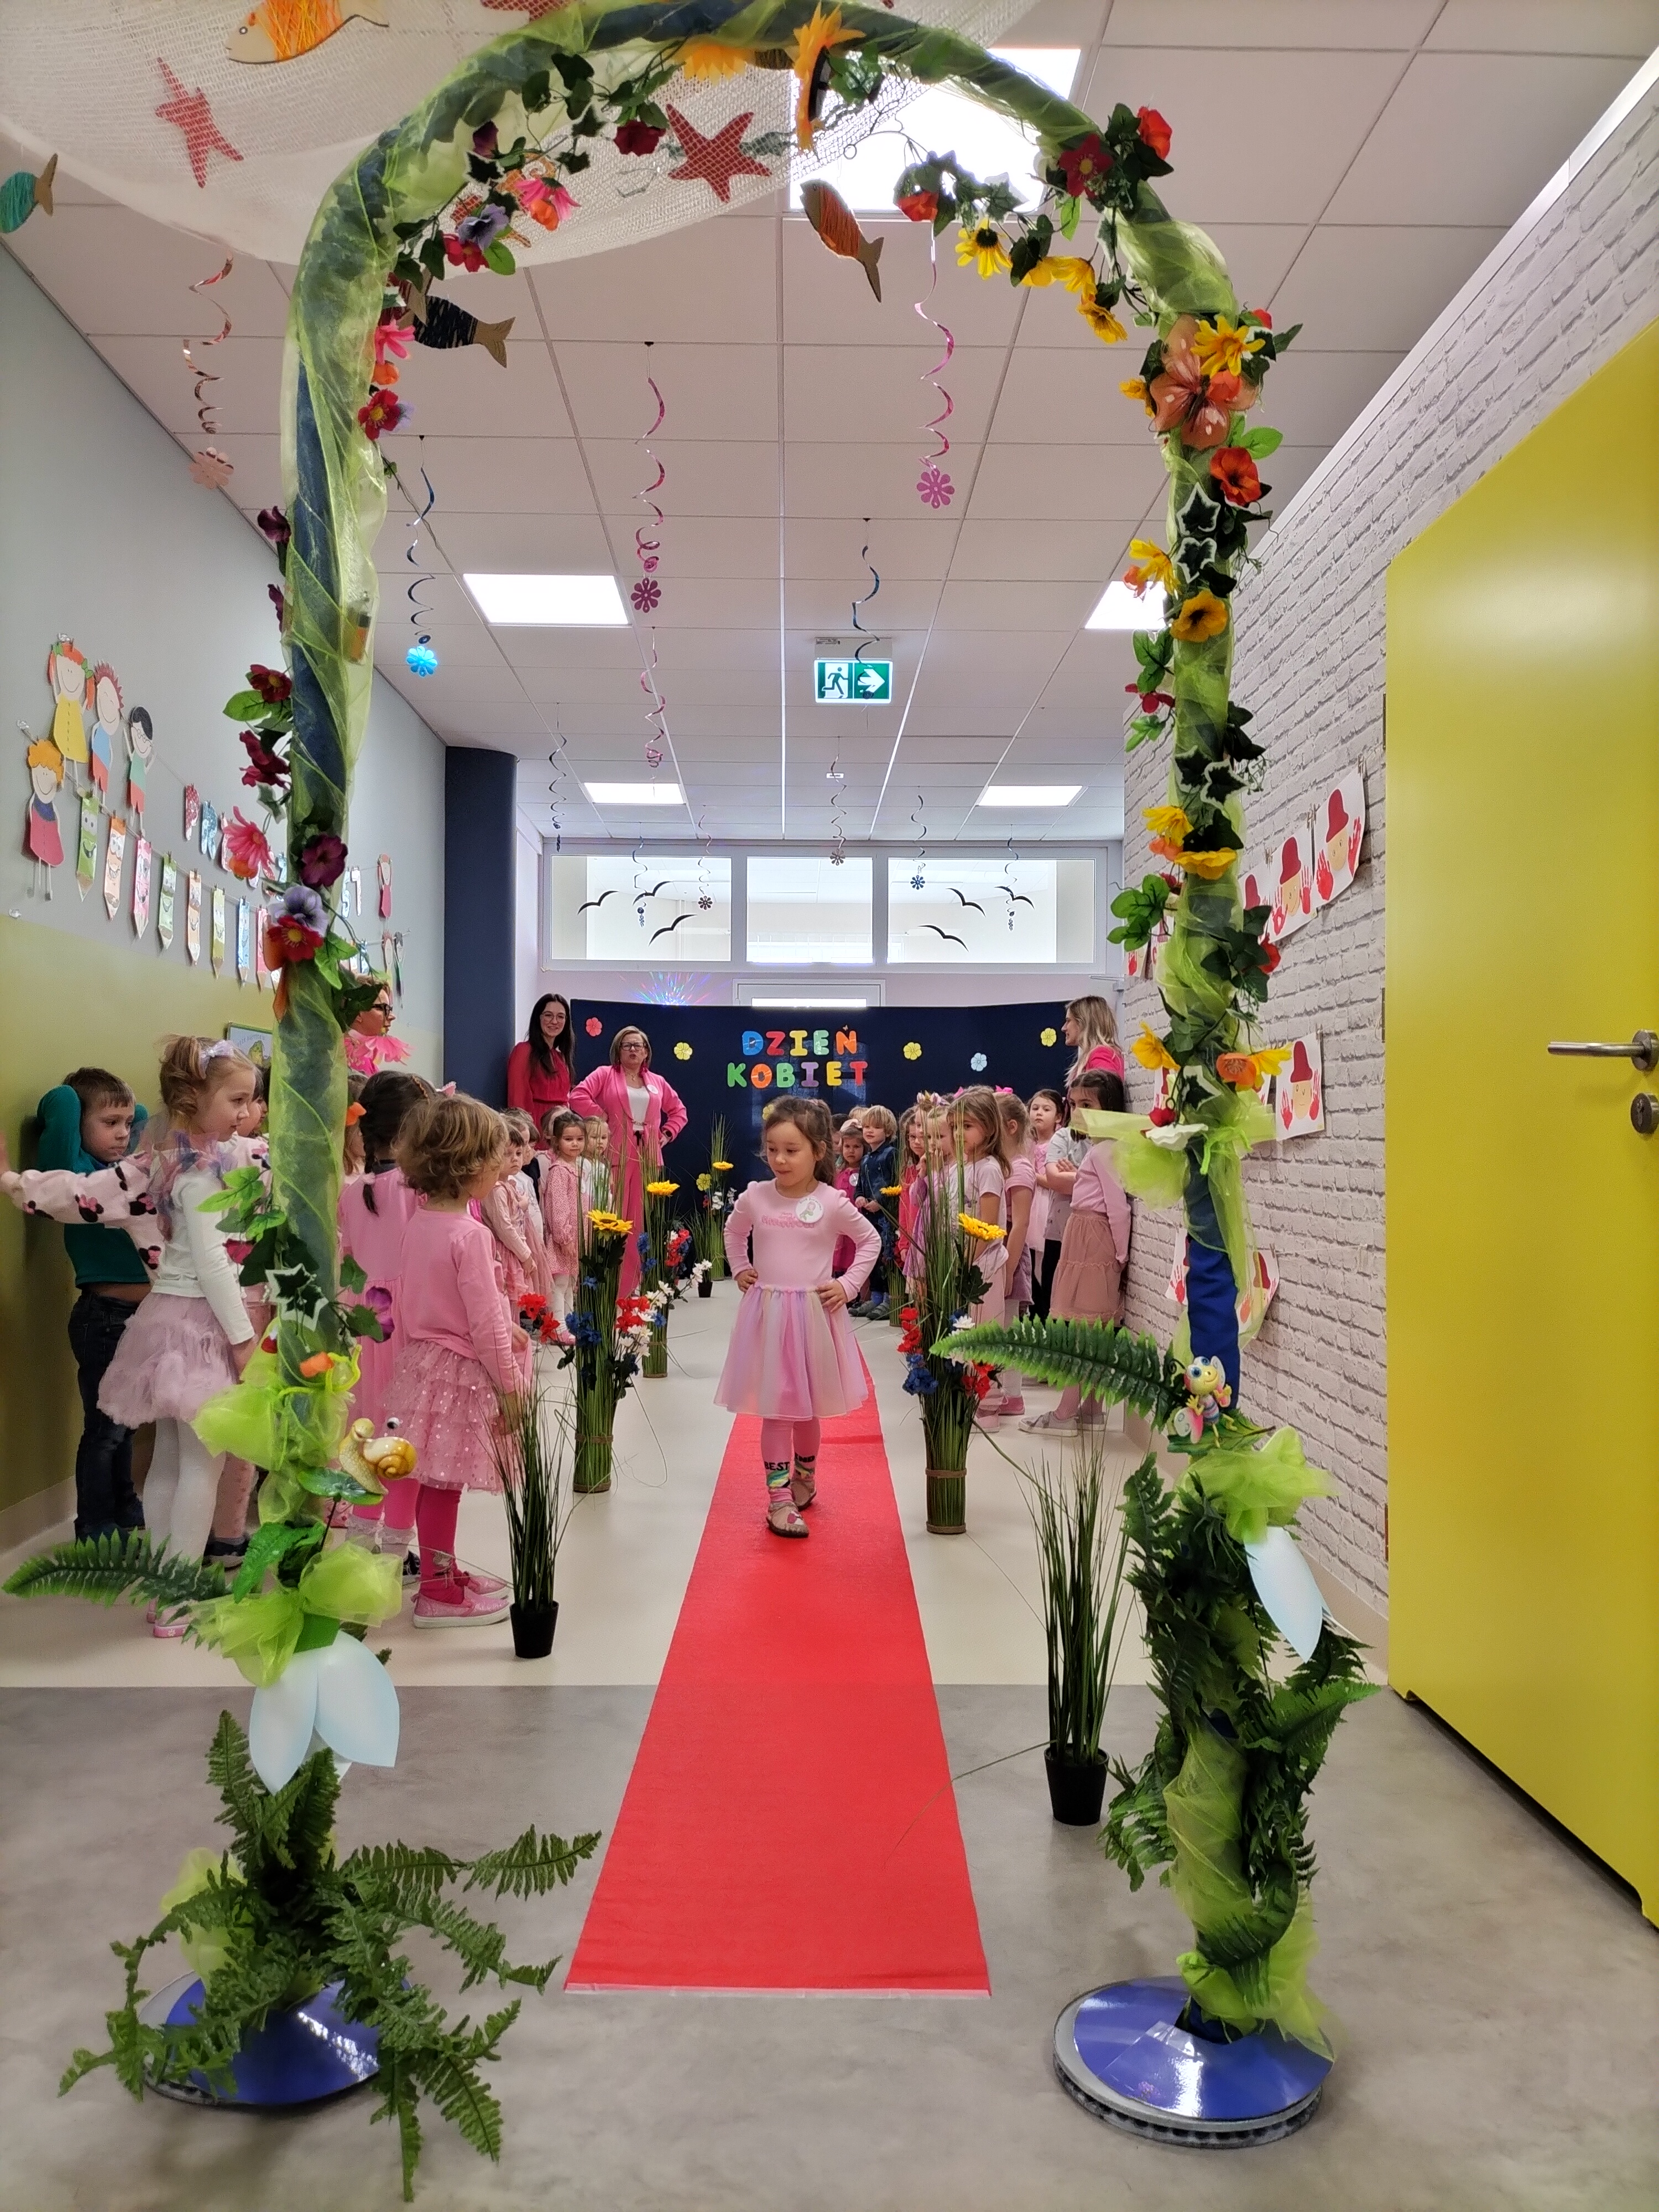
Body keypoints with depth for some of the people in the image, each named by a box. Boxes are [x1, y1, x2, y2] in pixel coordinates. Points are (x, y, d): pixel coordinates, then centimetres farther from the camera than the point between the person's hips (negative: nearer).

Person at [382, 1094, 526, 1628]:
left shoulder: (420, 1220, 3)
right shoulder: (471, 1235, -23)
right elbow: (485, 1322, -20)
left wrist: (506, 1328, 12)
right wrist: (510, 1383, -11)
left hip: (420, 1360, 8)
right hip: (457, 1371, -8)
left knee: (430, 1476, 17)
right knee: (444, 1482, 3)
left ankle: (443, 1573, 32)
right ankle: (438, 1591, 16)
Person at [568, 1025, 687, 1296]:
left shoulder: (657, 1082, 17)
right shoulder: (605, 1075, 4)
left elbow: (679, 1112, 25)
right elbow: (578, 1097, -9)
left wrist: (666, 1135, 10)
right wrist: (601, 1119, -9)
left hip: (647, 1157, 4)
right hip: (616, 1156, -4)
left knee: (641, 1221, 6)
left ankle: (634, 1286, 13)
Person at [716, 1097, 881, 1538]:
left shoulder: (833, 1203, -8)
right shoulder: (754, 1197, -2)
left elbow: (871, 1241, 4)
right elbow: (734, 1231, 19)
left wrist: (848, 1285, -3)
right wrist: (740, 1269, 8)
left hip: (814, 1314, -1)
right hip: (766, 1313, 1)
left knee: (808, 1407, 13)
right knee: (774, 1407, 0)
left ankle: (805, 1478, 36)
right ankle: (779, 1498, 5)